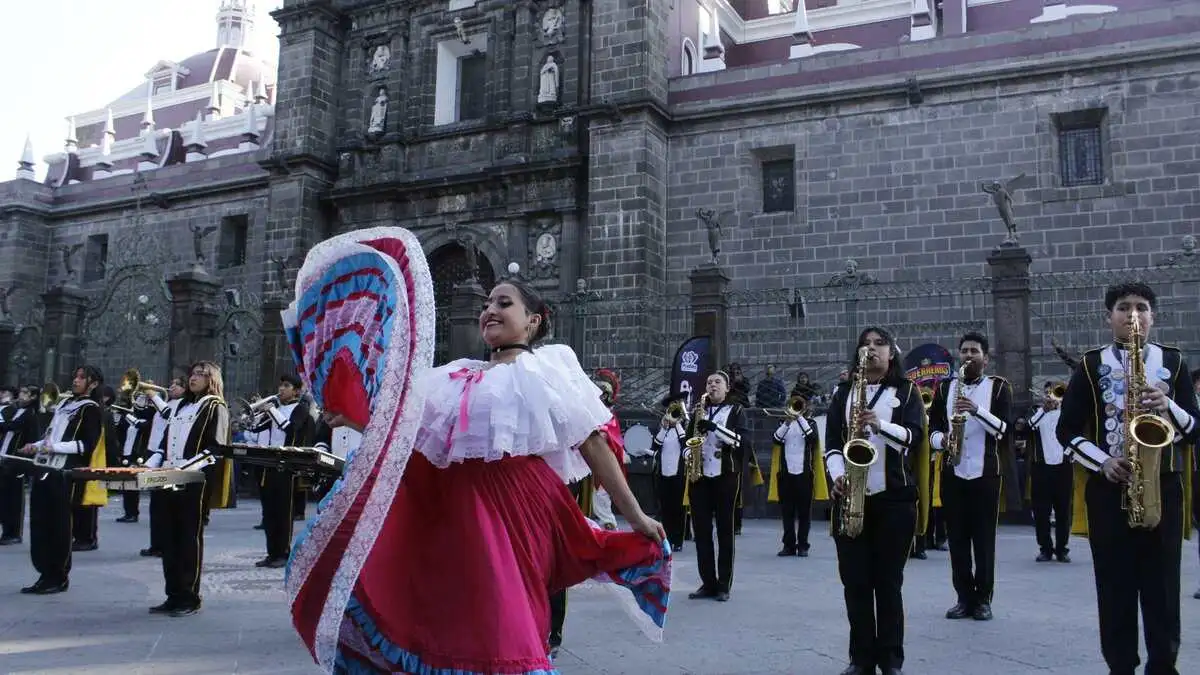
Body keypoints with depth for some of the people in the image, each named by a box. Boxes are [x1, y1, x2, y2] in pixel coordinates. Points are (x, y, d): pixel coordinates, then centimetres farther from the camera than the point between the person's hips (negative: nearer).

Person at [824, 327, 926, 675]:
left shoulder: (906, 390, 7)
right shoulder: (843, 392, 13)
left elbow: (914, 436, -7)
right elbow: (831, 441, 6)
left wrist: (880, 424, -24)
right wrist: (837, 475, -12)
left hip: (895, 496, -2)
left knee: (888, 581, 2)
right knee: (855, 581, 3)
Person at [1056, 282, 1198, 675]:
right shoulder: (1090, 365, 4)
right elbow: (1067, 430, 3)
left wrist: (1167, 406, -14)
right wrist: (1102, 462, -12)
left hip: (1163, 485, 1)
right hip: (1108, 488, -1)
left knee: (1162, 584, 4)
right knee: (1115, 585, 3)